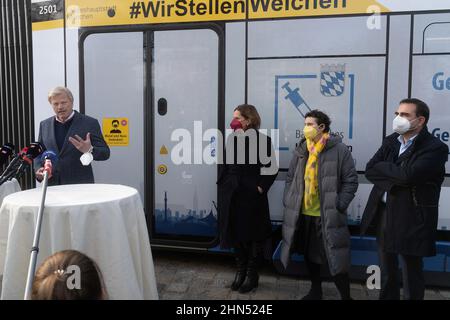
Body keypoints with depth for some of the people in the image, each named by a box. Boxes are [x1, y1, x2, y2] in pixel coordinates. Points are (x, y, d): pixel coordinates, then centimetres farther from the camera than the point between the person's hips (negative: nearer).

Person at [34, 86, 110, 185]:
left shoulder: (89, 123, -2)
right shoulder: (44, 125, 12)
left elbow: (105, 153, -3)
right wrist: (38, 169, 0)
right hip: (52, 186, 4)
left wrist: (89, 150, -24)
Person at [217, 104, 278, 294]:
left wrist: (261, 187, -13)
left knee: (253, 235, 7)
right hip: (232, 195, 6)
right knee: (235, 234, 14)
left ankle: (252, 274, 23)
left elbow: (272, 167, -9)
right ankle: (241, 271, 31)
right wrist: (223, 183, 1)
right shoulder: (231, 139, 8)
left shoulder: (262, 140, -9)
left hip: (252, 196, -5)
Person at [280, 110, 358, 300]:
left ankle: (346, 296, 17)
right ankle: (315, 291, 36)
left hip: (328, 215, -5)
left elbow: (351, 181, -8)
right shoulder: (300, 151, 7)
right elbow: (290, 178, 13)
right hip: (303, 214, 6)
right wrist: (288, 202, 4)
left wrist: (339, 206, -15)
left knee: (335, 258, -2)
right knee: (309, 254, 17)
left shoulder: (339, 150, -9)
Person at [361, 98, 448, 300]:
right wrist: (396, 177, -16)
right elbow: (369, 171, -2)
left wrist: (384, 167, -10)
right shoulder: (390, 141, 8)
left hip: (411, 219, -6)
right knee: (386, 272, 20)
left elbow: (408, 175, -27)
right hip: (383, 214, 6)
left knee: (412, 274, 9)